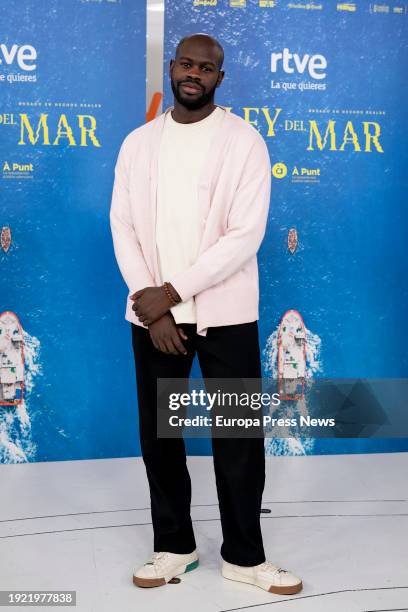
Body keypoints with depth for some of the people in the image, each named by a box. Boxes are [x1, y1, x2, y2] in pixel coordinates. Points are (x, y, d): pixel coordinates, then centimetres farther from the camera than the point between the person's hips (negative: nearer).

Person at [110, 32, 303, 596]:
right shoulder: (138, 143, 8)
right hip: (153, 314, 3)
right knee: (158, 435, 10)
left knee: (239, 439, 3)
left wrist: (172, 292, -15)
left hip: (224, 314, -3)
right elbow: (123, 227, 3)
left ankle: (244, 556, 20)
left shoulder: (244, 141, -3)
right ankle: (174, 546, 28)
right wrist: (151, 306, -10)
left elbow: (246, 235, -12)